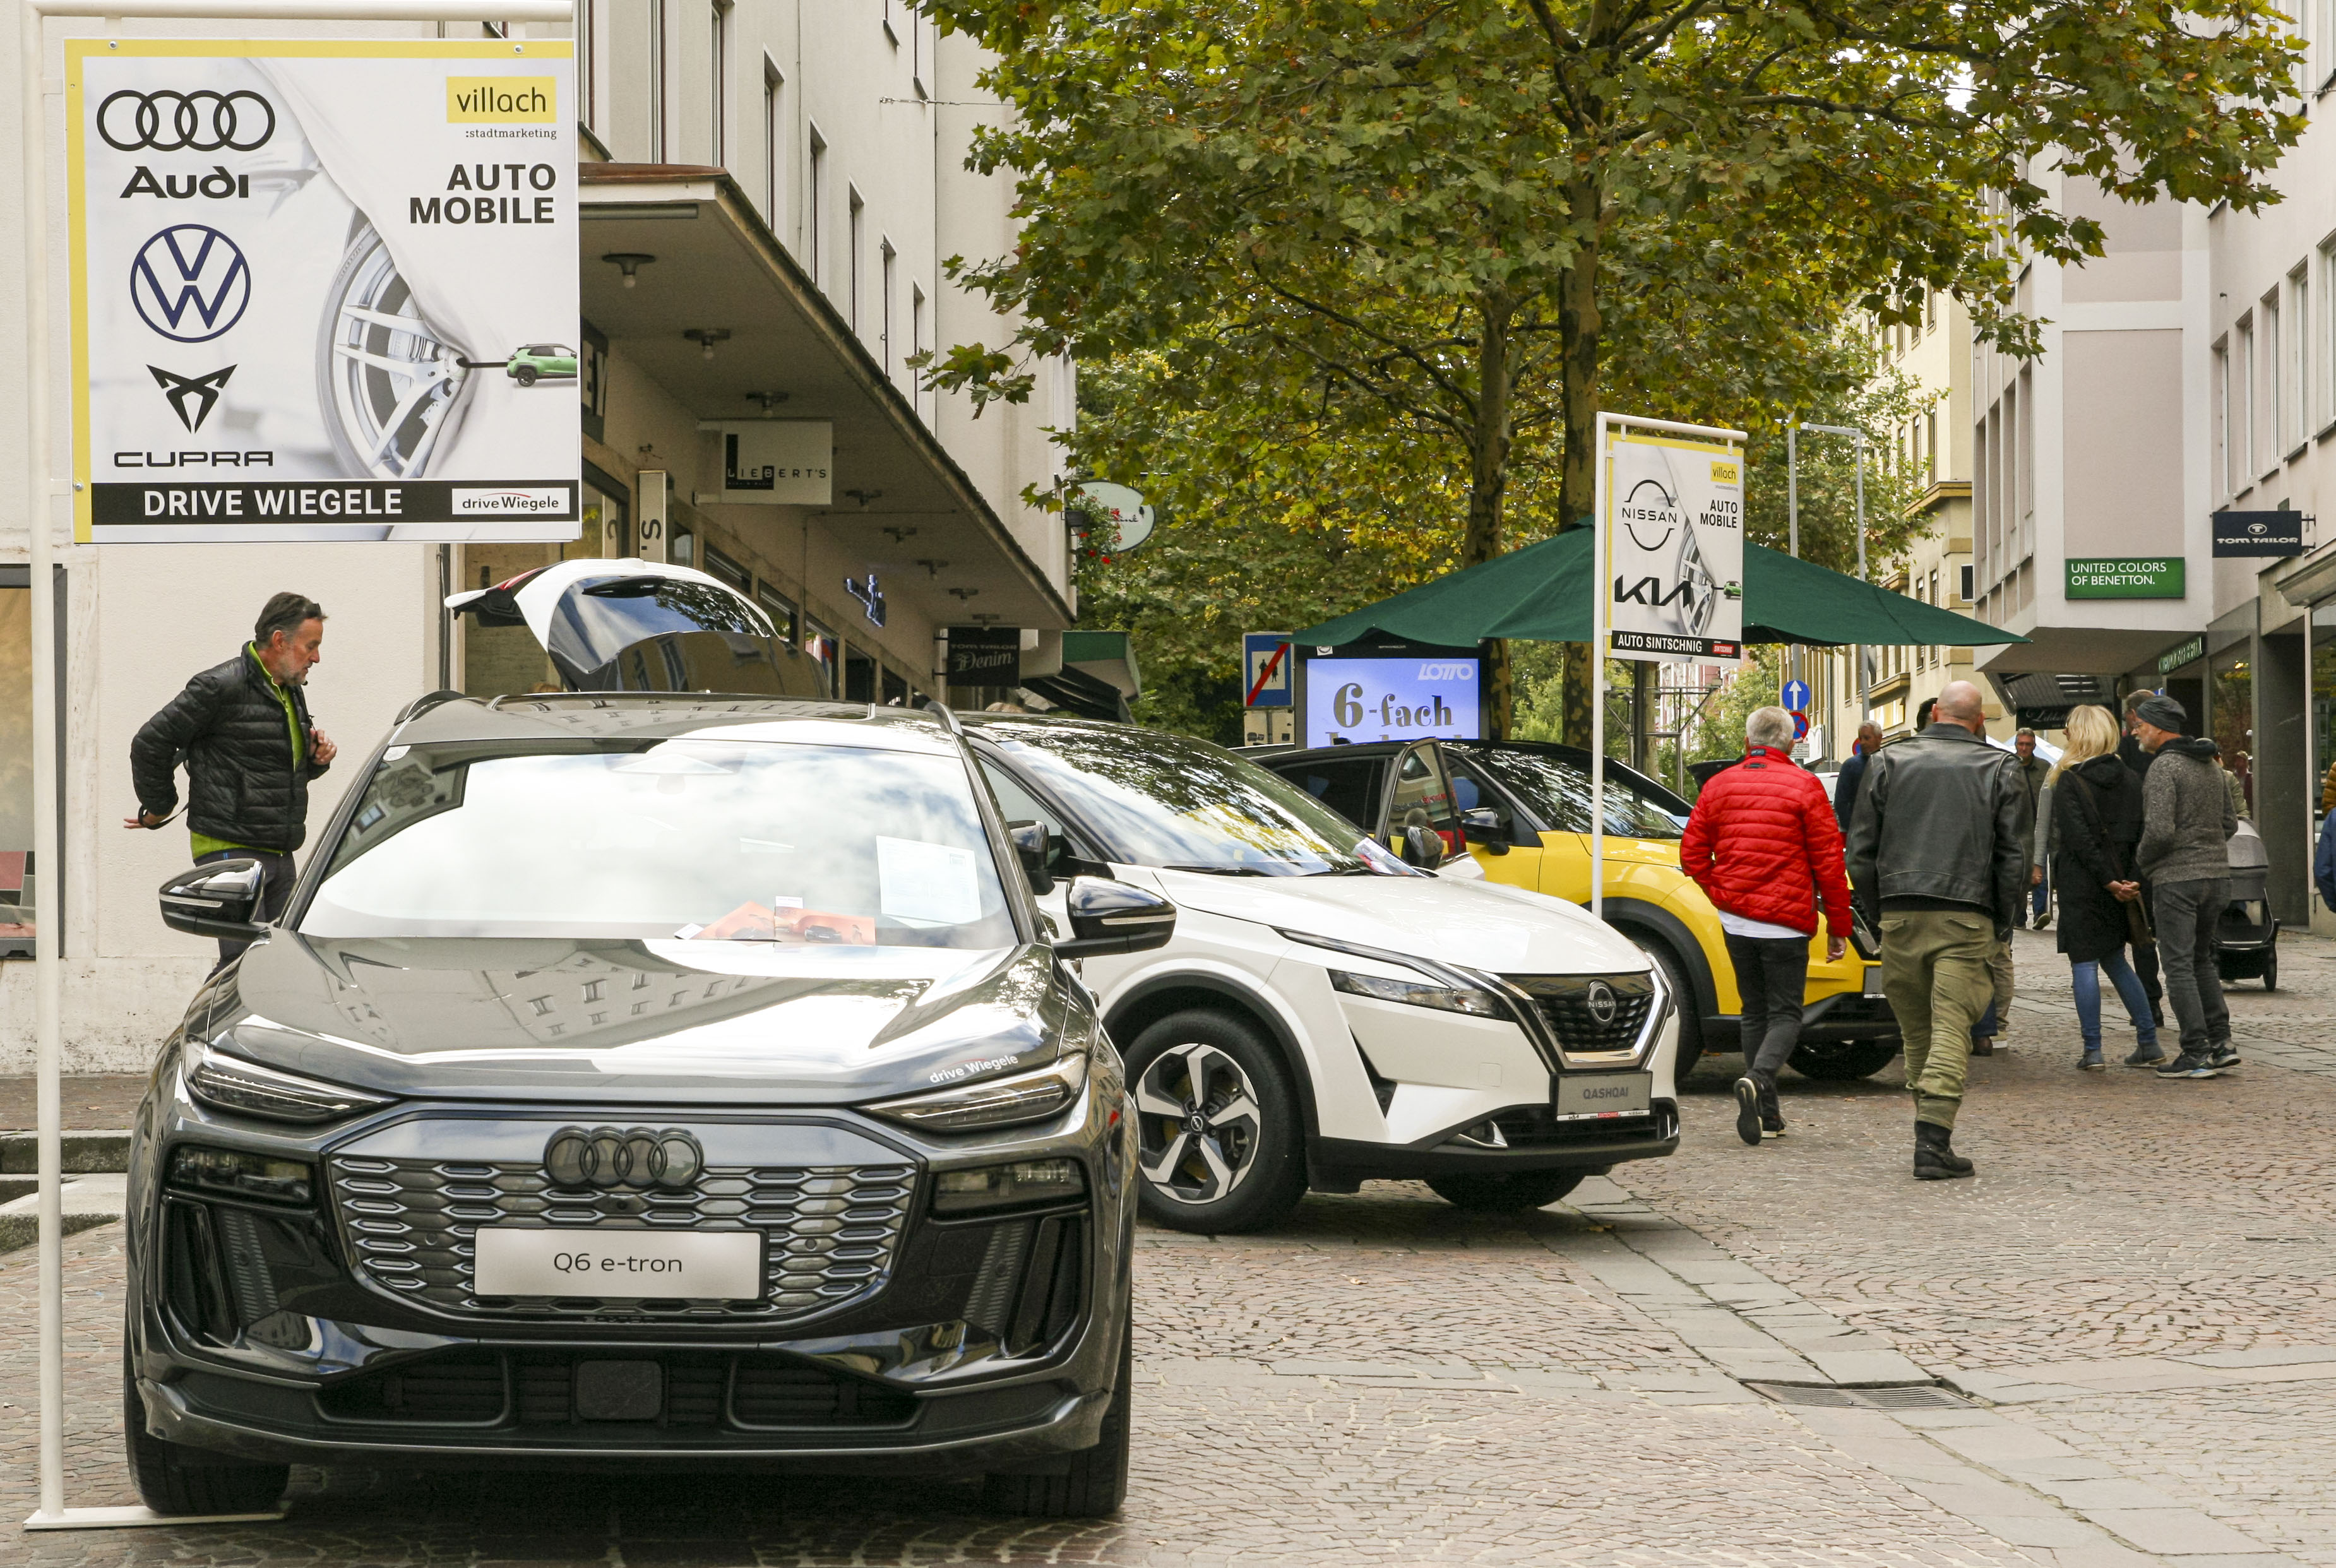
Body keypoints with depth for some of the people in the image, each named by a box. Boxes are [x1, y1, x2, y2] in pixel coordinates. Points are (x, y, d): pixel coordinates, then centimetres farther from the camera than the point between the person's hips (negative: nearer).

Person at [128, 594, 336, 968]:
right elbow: (150, 743, -8)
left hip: (280, 854, 9)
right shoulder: (223, 687, -11)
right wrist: (158, 809, 2)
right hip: (230, 851, -9)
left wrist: (316, 758, 8)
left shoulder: (292, 692, 17)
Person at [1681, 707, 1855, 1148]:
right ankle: (1758, 1079, -26)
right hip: (1785, 922, -4)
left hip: (1736, 921, 4)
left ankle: (1766, 1113, 13)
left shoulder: (1719, 786, 6)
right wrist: (1839, 926, 1)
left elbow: (1693, 854, 5)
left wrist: (1722, 895, 13)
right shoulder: (1803, 786, -5)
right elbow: (1828, 861, -5)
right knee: (1785, 1014, 1)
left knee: (1755, 1012, 14)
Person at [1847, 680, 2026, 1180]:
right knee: (1951, 1030, -5)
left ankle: (1934, 1136, 17)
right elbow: (2014, 857, 3)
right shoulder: (1999, 770, 5)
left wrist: (1875, 913, 16)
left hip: (1900, 916, 2)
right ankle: (1933, 1139, -15)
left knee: (1916, 1031, 12)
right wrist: (2003, 923, 11)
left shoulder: (1889, 763, 10)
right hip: (1967, 918, -2)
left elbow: (1861, 848, 9)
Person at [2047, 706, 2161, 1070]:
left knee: (2084, 965, -1)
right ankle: (2149, 1041, 17)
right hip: (2121, 880, 6)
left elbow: (2078, 838, -17)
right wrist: (2131, 880, -3)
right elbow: (2140, 832, 2)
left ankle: (2093, 1051, -2)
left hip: (2082, 885, -6)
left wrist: (2110, 881, -14)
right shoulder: (2129, 779, 7)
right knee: (2115, 961, 18)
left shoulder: (2068, 782, -11)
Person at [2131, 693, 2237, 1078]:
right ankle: (2221, 1043, 13)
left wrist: (2142, 859, -4)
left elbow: (2160, 830, -22)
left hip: (2176, 879, -8)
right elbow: (2230, 823, 18)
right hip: (2217, 874, 8)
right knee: (2201, 960, 18)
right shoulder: (2210, 765, 12)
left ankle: (2197, 1053, -5)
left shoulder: (2164, 768, -14)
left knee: (2179, 966, -3)